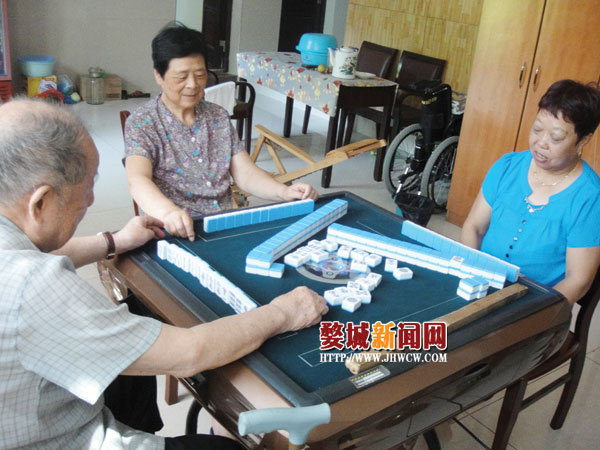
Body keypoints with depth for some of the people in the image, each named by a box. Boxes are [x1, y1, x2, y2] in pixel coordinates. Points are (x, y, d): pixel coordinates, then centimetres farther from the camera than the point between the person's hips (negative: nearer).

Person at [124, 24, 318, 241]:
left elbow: (245, 173, 6)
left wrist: (284, 192, -14)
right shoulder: (141, 124, -4)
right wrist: (167, 211, -43)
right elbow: (138, 180, -21)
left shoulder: (219, 117, 11)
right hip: (176, 232, -3)